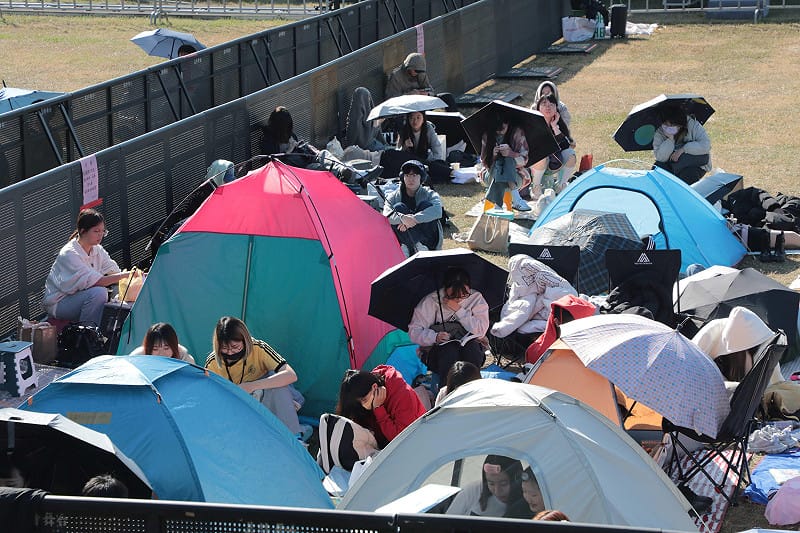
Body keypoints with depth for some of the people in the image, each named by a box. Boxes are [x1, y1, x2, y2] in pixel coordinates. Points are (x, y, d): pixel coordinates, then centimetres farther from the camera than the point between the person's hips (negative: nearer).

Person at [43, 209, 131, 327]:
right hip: (58, 303, -8)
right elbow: (95, 281, -32)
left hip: (79, 297, 8)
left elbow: (115, 272, -5)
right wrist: (125, 275, -35)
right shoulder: (69, 254, -23)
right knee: (99, 293, -31)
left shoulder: (98, 250, 3)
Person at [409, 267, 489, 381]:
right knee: (450, 349, -36)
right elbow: (414, 332, 0)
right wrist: (435, 337, -19)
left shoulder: (476, 298, 6)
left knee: (472, 347, -34)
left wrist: (459, 310, -11)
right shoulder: (430, 301, 2)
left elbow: (481, 331, -6)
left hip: (471, 351, 1)